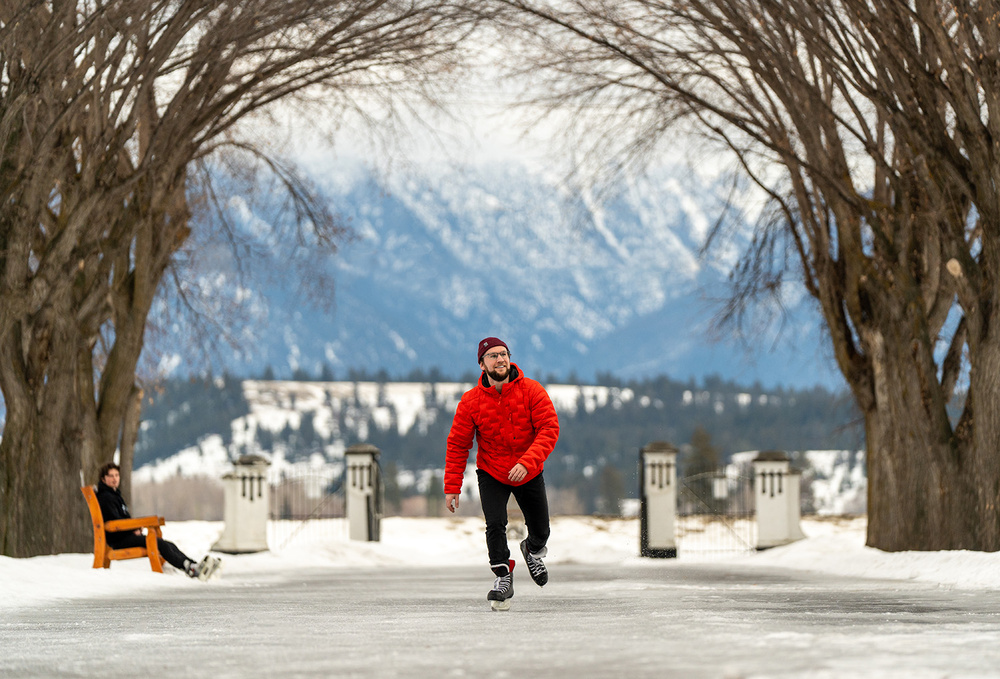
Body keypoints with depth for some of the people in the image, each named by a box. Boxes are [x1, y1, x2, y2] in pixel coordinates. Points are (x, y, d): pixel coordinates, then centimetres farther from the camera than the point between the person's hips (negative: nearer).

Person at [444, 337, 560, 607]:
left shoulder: (531, 391, -16)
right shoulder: (471, 401, -14)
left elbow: (549, 429, -21)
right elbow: (458, 445, -8)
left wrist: (527, 463, -34)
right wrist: (452, 486, -12)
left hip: (529, 474, 1)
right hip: (491, 474, -1)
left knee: (540, 531, 10)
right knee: (495, 524, -19)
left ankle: (533, 551, 45)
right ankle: (503, 577, -1)